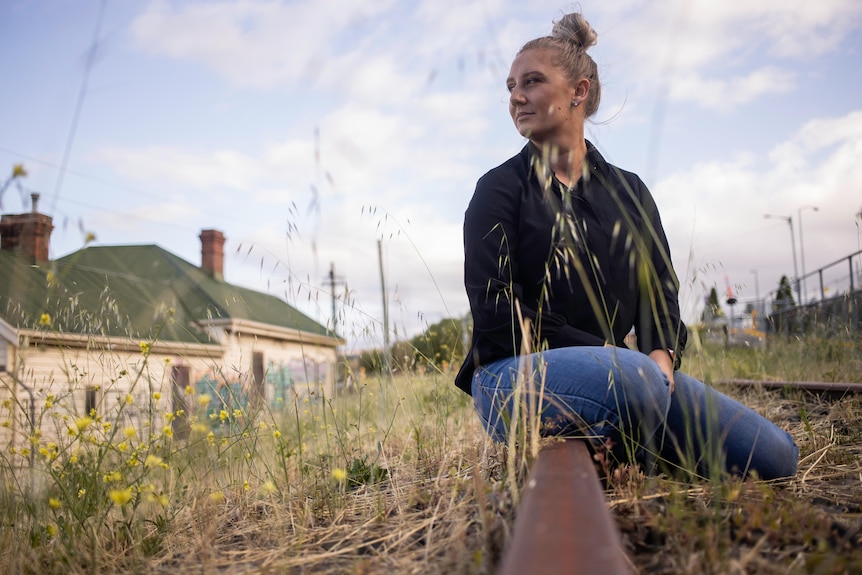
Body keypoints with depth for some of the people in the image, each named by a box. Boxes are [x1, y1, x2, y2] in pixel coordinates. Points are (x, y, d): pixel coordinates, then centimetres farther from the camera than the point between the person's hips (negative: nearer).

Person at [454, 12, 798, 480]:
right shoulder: (500, 189, 1)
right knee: (632, 380, -38)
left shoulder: (629, 192, 15)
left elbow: (659, 291, 12)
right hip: (513, 374, -5)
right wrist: (606, 353, -16)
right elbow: (495, 309, -9)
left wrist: (661, 356, -12)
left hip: (616, 367, 5)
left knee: (773, 456, -7)